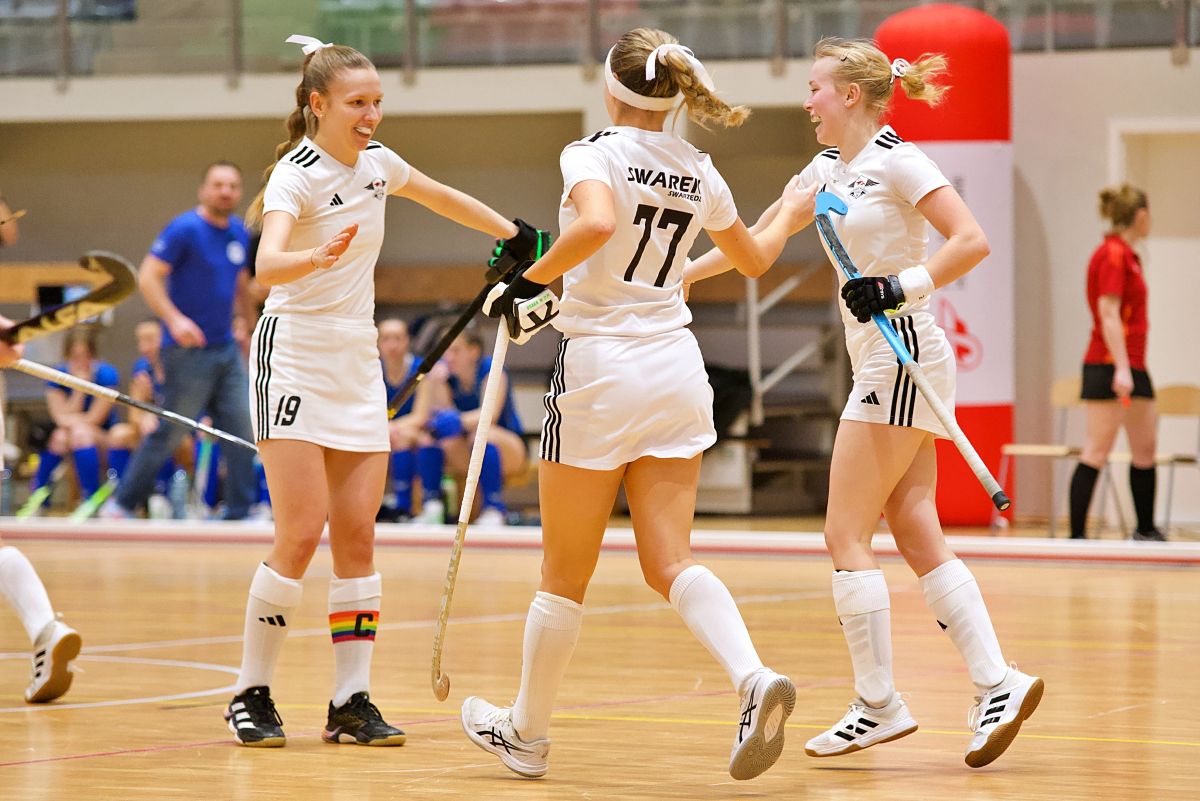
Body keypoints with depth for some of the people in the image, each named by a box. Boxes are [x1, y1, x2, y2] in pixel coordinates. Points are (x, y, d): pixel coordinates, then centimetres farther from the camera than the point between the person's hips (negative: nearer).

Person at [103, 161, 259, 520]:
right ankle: (122, 504, 11)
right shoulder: (185, 229, -12)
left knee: (243, 430, 2)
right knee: (169, 433, -1)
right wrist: (174, 319, -27)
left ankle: (240, 512, 8)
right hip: (189, 353, -7)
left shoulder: (239, 233, 11)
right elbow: (148, 277, -16)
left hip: (227, 350, 7)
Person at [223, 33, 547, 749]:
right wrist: (318, 256, -52)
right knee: (301, 535, -12)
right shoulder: (297, 174, -15)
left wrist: (518, 236, 34)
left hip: (359, 366, 7)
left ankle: (352, 702, 3)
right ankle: (252, 695, -1)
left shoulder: (376, 162, 6)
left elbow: (445, 199, 27)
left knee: (358, 534, 1)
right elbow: (267, 266, -33)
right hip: (295, 359, -6)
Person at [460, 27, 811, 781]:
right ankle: (754, 679, -25)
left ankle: (527, 731, 22)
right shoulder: (698, 171, 9)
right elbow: (754, 258, 26)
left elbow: (596, 223, -32)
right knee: (670, 561, 1)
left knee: (566, 570, 8)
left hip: (602, 363, -5)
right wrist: (790, 216, 46)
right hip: (676, 366, 5)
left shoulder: (595, 153, -9)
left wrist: (529, 281, -19)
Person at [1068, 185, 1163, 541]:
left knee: (1146, 448, 14)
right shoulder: (1113, 255, -13)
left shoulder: (1126, 255, 16)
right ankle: (1076, 536, -10)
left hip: (1133, 366, 10)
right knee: (1097, 451, -10)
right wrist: (1121, 368, -25)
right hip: (1108, 366, -10)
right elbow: (1108, 314, -19)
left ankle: (1145, 531, 26)